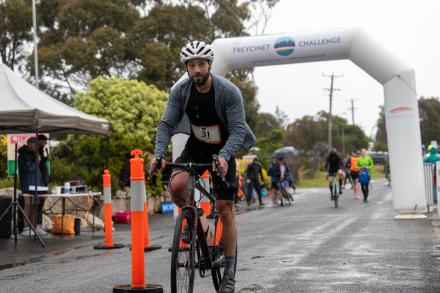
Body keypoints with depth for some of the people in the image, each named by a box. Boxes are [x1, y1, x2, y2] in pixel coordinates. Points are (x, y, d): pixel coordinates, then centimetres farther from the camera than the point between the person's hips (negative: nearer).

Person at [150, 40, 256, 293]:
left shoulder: (229, 92, -23)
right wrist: (159, 153, -29)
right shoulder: (180, 91, -13)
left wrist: (223, 157, -42)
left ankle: (230, 272, 10)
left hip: (223, 150, -3)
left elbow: (238, 130, -26)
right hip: (195, 147, 3)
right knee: (176, 185, -27)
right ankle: (199, 222, 4)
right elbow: (166, 124, -12)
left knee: (225, 210, -4)